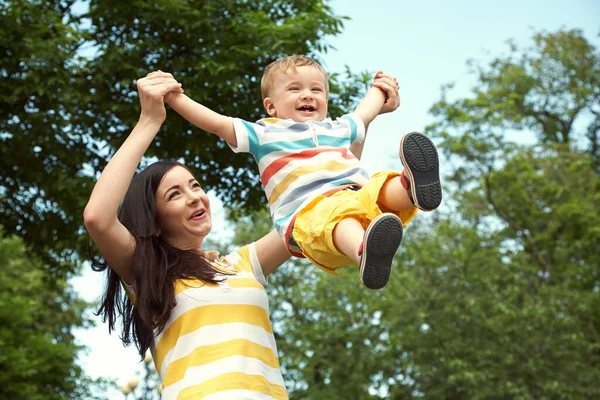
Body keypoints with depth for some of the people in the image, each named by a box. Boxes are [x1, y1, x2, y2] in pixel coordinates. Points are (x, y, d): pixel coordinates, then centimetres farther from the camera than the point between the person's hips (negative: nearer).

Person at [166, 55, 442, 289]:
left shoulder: (339, 129, 35)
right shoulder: (264, 134, 20)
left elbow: (365, 113, 55)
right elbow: (216, 123, 14)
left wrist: (378, 88, 71)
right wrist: (175, 98, 8)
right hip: (309, 212, -5)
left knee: (386, 188, -27)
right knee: (340, 215, -40)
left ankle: (413, 187, -62)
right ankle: (367, 253, -72)